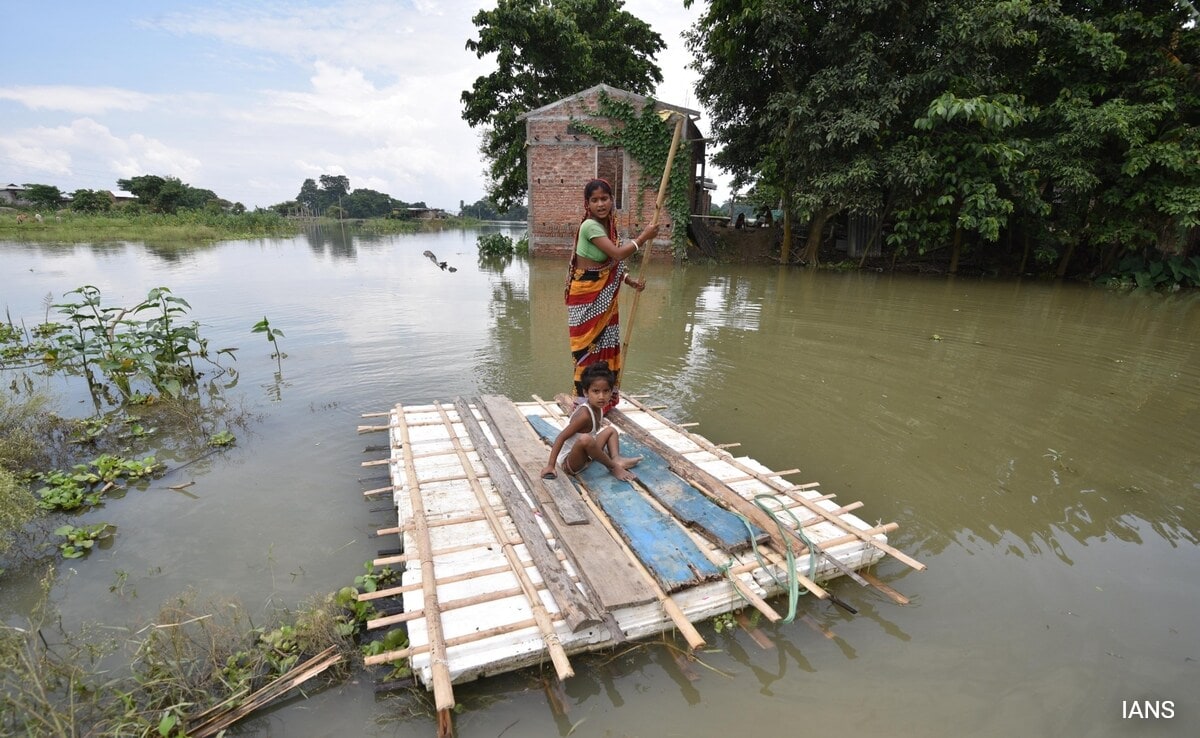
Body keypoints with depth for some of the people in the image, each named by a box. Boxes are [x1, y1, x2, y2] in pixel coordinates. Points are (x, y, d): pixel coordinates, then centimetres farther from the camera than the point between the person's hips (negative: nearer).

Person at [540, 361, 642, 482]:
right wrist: (550, 466, -28)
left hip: (585, 457, 10)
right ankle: (613, 467, -15)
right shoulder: (584, 415, -27)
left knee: (611, 429, 16)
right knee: (585, 439, -39)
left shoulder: (598, 409, -2)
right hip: (569, 464, -10)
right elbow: (561, 437, -27)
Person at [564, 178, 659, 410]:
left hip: (604, 297, 9)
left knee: (606, 346, 14)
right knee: (589, 347, -2)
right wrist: (644, 236, -15)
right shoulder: (590, 226, -19)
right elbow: (618, 254, -26)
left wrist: (631, 281, 0)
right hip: (586, 297, -9)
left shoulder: (609, 224, 7)